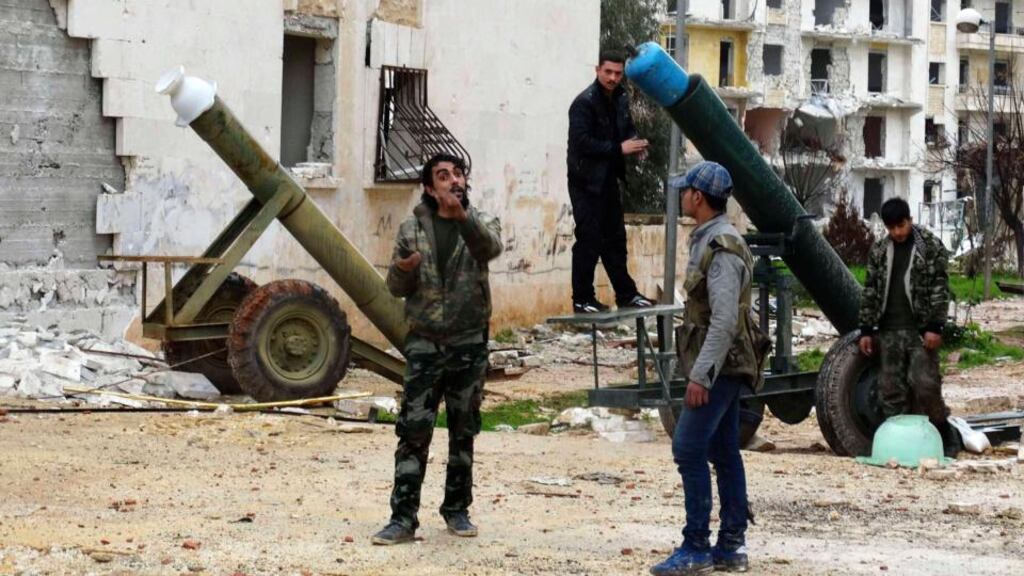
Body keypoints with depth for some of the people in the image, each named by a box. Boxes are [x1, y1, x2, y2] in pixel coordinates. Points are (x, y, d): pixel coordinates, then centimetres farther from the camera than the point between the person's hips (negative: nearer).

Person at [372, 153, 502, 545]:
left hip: (469, 343, 0)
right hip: (424, 343, 0)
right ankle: (403, 518, -6)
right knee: (413, 431, -6)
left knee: (463, 431, 10)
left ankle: (457, 509, 22)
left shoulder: (480, 222, 2)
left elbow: (490, 248, -23)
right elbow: (397, 288, 6)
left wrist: (462, 215, -40)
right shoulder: (412, 229, 3)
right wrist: (403, 270, -18)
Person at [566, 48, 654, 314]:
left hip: (608, 179, 8)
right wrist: (619, 148, -23)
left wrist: (634, 143, -2)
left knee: (615, 239, 14)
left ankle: (626, 294, 21)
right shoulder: (584, 102, -16)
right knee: (589, 240, -5)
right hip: (587, 180, -8)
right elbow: (581, 142, -24)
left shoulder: (621, 99, 8)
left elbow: (626, 127, 22)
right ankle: (582, 299, 2)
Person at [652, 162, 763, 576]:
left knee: (689, 449, -11)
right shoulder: (709, 240, 14)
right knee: (724, 452, 10)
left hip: (718, 368, -10)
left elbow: (725, 320, -24)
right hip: (723, 367, 10)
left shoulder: (721, 248, -18)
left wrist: (700, 374, -25)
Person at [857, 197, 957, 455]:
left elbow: (940, 289, -5)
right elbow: (870, 291, 13)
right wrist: (866, 330, 8)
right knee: (891, 389, 2)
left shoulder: (931, 247, -1)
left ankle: (945, 436, 5)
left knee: (924, 383, -9)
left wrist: (935, 327, -13)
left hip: (920, 330, -4)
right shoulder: (879, 251, 11)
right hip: (889, 331, 4)